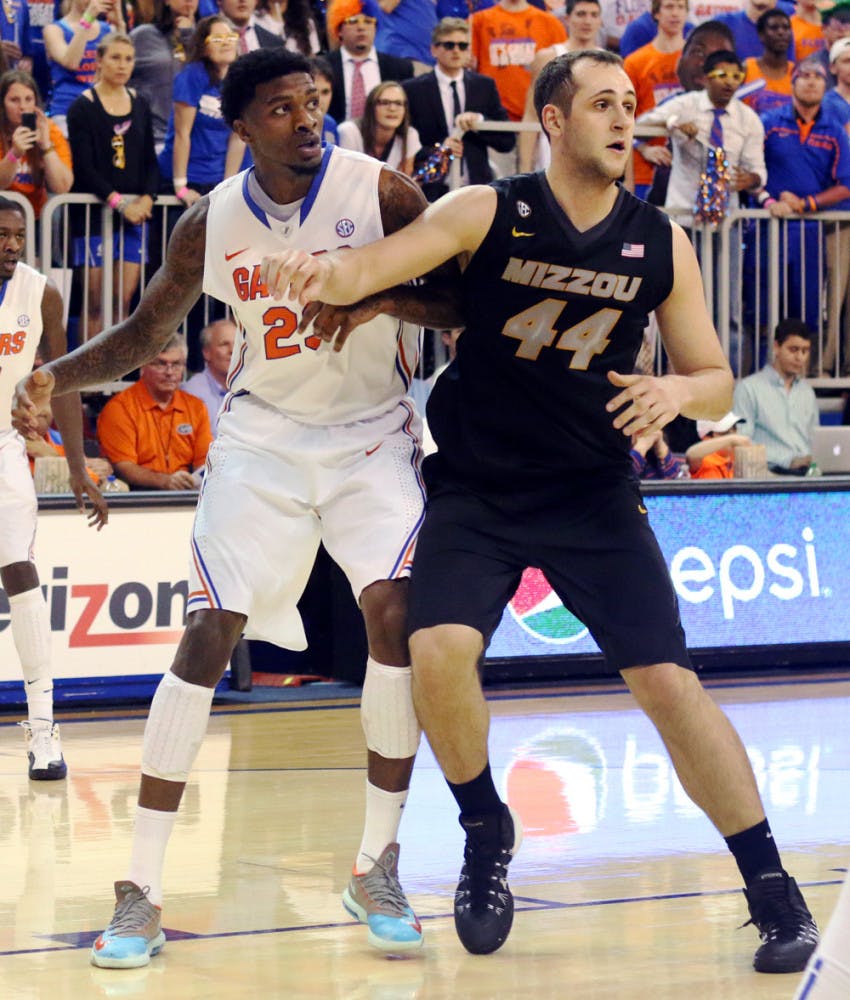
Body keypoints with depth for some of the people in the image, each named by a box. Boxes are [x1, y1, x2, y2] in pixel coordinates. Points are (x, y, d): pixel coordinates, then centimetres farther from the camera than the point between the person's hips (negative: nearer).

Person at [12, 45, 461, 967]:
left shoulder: (381, 192, -12)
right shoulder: (212, 224, -5)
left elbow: (462, 301, -8)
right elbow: (142, 336, 8)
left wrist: (384, 299, -27)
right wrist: (55, 376, -10)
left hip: (371, 438, -1)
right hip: (263, 439, 1)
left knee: (395, 614, -20)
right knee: (208, 634, -10)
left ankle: (377, 869, -5)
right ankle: (140, 891, -7)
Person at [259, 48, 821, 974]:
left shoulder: (660, 243, -3)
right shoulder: (489, 213, -9)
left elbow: (715, 380, 5)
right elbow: (378, 264, -22)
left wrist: (677, 392, -19)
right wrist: (325, 272, -46)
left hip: (594, 495, 1)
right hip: (476, 489, -1)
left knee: (670, 684, -7)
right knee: (439, 653, -22)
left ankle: (771, 888, 5)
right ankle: (487, 836, 6)